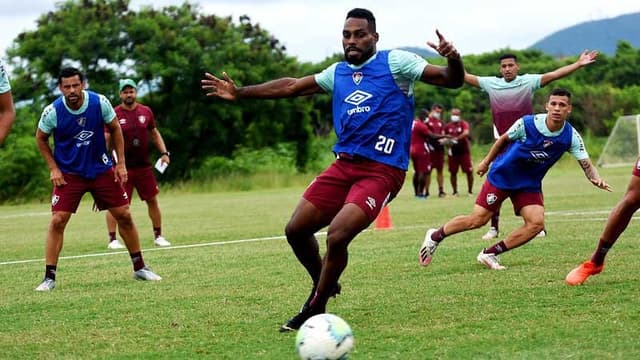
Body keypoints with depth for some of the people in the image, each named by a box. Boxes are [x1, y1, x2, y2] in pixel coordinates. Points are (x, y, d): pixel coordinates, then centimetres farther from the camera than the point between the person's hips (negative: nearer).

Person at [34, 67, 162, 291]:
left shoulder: (99, 103, -14)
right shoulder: (52, 111, -17)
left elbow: (115, 129, 2)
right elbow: (40, 139, 2)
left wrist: (121, 163, -1)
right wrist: (53, 168, -6)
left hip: (101, 169, 2)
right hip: (68, 174, -2)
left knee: (124, 215, 2)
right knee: (57, 221, -14)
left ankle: (139, 268, 18)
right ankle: (49, 278, -7)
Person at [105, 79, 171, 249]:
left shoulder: (146, 112, 6)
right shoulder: (114, 114, -5)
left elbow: (155, 134, 17)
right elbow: (106, 140, -5)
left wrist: (164, 152, 6)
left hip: (144, 165, 4)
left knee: (152, 200, 8)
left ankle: (158, 236, 18)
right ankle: (112, 239, 2)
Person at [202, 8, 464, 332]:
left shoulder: (395, 62, -3)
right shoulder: (338, 72, 15)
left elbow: (451, 80, -9)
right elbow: (292, 86, 24)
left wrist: (453, 61, -33)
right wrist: (240, 93, 25)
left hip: (381, 171, -7)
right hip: (344, 165, 7)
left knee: (337, 236, -22)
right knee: (296, 230, 5)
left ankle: (315, 309, -1)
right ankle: (324, 286, 30)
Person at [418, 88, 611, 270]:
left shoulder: (571, 137, -16)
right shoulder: (527, 123, -22)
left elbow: (586, 164, -15)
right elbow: (504, 139, -4)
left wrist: (596, 179, -37)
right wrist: (487, 161, 7)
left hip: (530, 185, 3)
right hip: (501, 175, -3)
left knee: (536, 223, -17)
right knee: (477, 220, -5)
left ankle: (490, 254, -3)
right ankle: (435, 236, 19)